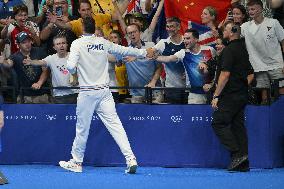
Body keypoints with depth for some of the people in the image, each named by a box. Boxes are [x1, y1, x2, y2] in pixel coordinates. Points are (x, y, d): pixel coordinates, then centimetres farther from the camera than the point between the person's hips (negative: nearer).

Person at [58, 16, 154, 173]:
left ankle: (76, 162, 18)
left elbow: (70, 67, -17)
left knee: (82, 128, 7)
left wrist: (73, 69, 8)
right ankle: (130, 158, -12)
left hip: (87, 92, -3)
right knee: (115, 125, -2)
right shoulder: (104, 43, 6)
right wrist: (144, 53, 32)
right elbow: (124, 50, 18)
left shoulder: (78, 44, -6)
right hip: (104, 91, 3)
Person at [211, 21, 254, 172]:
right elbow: (251, 75, 21)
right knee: (238, 126, 8)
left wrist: (216, 95, -15)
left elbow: (225, 74, -18)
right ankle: (243, 163, 4)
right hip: (242, 96, 9)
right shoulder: (243, 49, 16)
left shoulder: (229, 50, -12)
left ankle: (237, 154, -14)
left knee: (218, 123, -5)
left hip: (230, 96, -9)